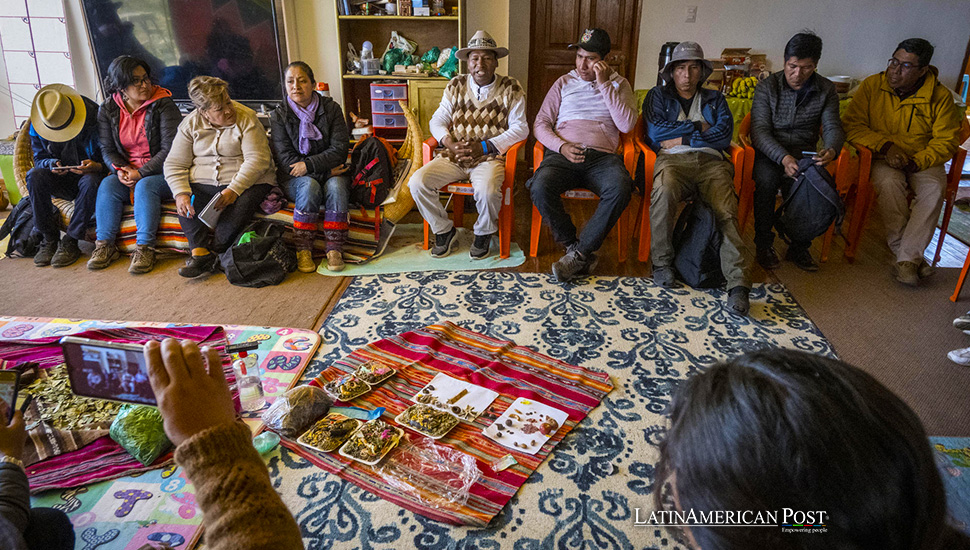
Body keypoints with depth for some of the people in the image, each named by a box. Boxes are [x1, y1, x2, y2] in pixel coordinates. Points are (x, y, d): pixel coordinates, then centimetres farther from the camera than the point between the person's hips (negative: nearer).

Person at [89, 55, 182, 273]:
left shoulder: (163, 105, -9)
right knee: (107, 185, -23)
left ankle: (144, 248, -33)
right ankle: (105, 245, -19)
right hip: (127, 173, 4)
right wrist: (120, 170, -12)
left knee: (145, 186, -33)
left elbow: (170, 149, -15)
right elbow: (107, 149, 9)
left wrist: (140, 174, -18)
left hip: (162, 173, -4)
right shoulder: (108, 109, 6)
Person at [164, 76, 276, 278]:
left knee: (241, 206, -33)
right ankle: (200, 252, -30)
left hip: (244, 181, -3)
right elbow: (174, 165, 1)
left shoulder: (246, 118, -6)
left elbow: (257, 160, -15)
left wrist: (234, 189, -26)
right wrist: (181, 193, -19)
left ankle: (213, 251, -23)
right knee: (184, 205, -25)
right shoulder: (190, 124, 4)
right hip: (203, 183, 3)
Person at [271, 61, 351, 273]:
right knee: (309, 185, -33)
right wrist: (326, 169, -16)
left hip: (330, 173, 1)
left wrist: (309, 164, -20)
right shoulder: (279, 115, 0)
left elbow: (339, 150, -8)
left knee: (336, 185, -32)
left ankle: (334, 248, -26)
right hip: (294, 178, 0)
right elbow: (286, 160, -8)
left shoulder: (331, 108, 0)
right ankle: (303, 249, -25)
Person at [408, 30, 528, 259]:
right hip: (453, 157, 3)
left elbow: (520, 128, -4)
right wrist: (450, 144, -11)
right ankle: (444, 230, 5)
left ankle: (483, 233, -1)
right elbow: (437, 120, 12)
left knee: (486, 191, -36)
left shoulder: (511, 89, 3)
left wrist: (484, 146, -14)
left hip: (490, 157, -3)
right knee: (417, 183, -19)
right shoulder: (456, 86, 11)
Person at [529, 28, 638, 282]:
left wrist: (604, 85, -4)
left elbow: (627, 124, -1)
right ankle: (573, 245, -13)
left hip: (602, 156, 0)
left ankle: (580, 253, -23)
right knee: (540, 187, -33)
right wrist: (561, 146, -8)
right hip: (562, 154, 1)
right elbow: (541, 124, 13)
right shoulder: (564, 83, 19)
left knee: (621, 187, -35)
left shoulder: (619, 84, 16)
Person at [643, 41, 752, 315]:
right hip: (673, 160, -1)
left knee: (727, 210, -28)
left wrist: (682, 139, 0)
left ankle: (738, 284, -37)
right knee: (664, 191, -38)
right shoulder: (658, 96, 25)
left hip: (711, 161, 2)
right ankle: (662, 262, -23)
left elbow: (724, 134, 8)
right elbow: (655, 132, 4)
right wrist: (698, 127, 7)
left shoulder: (714, 99, 28)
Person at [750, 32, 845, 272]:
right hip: (770, 153, -2)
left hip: (805, 152, 2)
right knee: (766, 179, -34)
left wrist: (831, 149, -27)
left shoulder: (826, 90, 4)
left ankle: (799, 247, -9)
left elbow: (833, 127, -1)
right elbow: (760, 131, -13)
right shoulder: (767, 87, -4)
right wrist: (783, 157, -30)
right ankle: (764, 245, -17)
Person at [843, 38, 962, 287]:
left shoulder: (940, 96, -4)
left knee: (934, 189, -30)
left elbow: (947, 141, -2)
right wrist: (885, 146, -20)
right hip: (882, 159, -1)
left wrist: (916, 162, -19)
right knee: (889, 182, -33)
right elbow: (853, 126, -7)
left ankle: (907, 258, -29)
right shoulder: (872, 86, -5)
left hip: (923, 160, 1)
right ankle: (913, 256, -25)